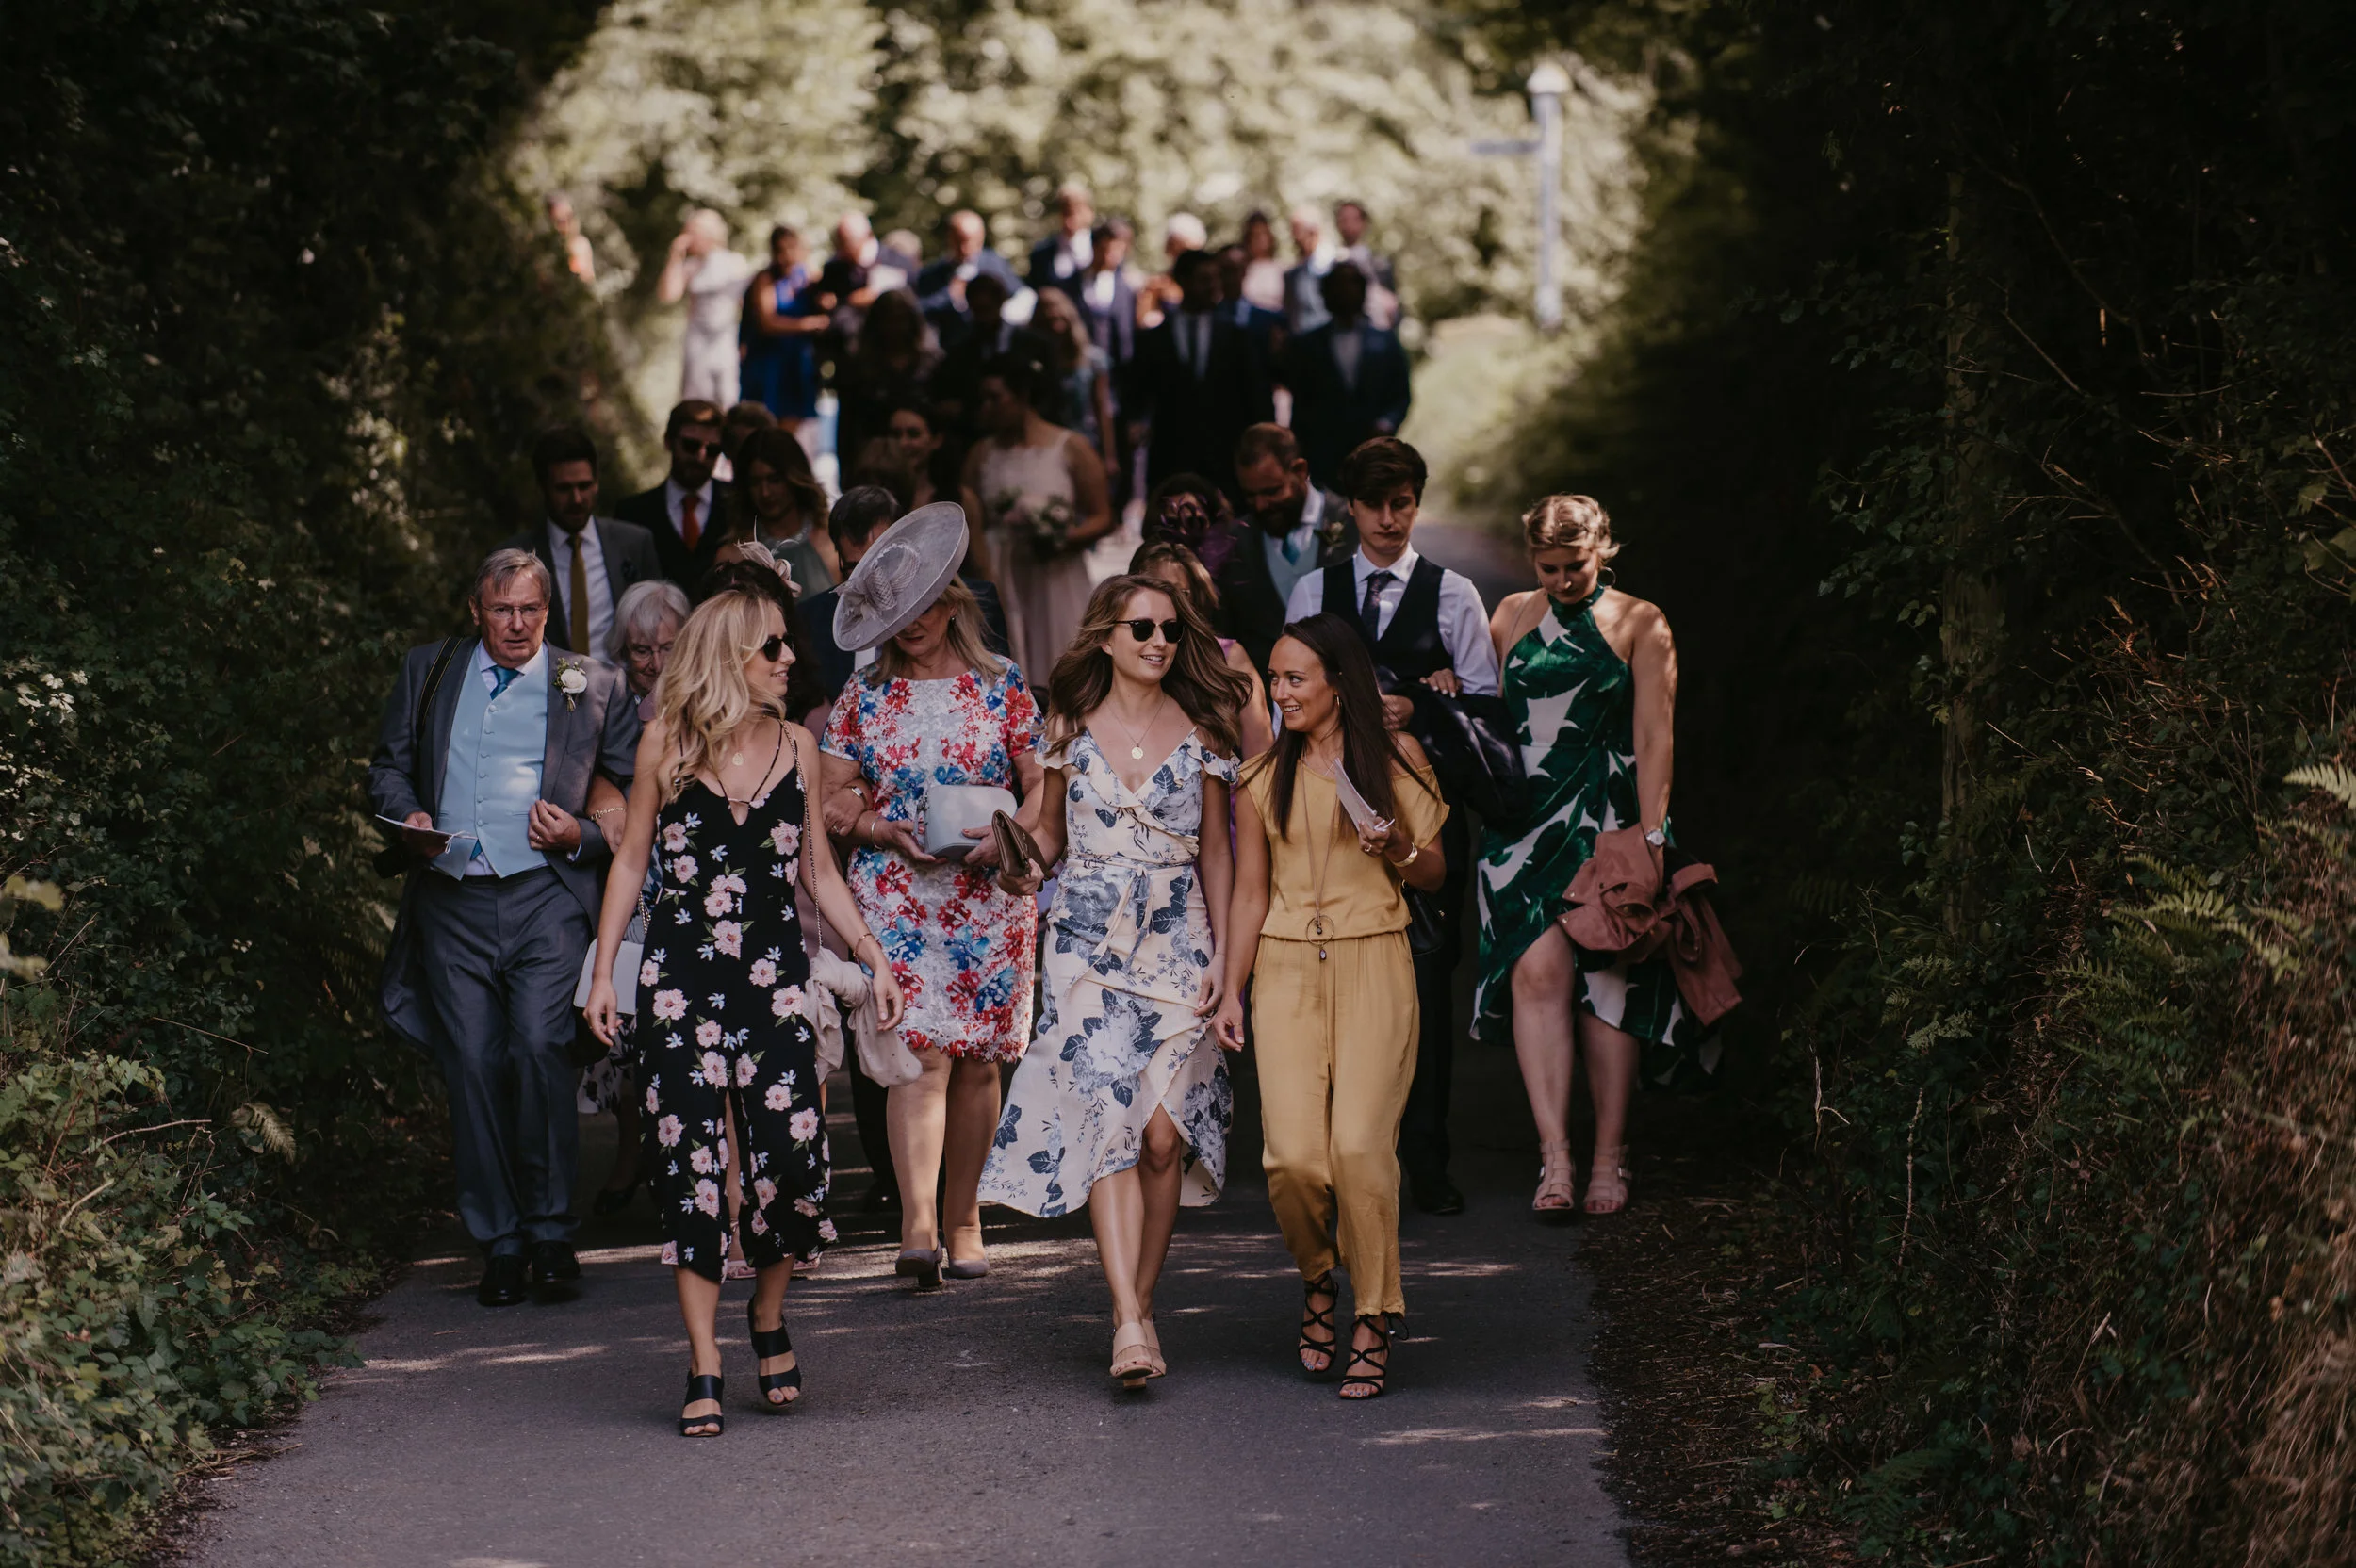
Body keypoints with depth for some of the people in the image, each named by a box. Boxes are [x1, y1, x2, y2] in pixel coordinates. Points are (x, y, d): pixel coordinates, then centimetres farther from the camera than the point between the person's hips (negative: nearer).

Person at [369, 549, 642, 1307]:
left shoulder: (592, 686, 10)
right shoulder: (429, 672, 15)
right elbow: (388, 765, 19)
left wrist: (581, 835, -7)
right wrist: (409, 817, -2)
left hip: (545, 897, -2)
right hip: (452, 901, 3)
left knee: (538, 1047, -18)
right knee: (473, 1066, 1)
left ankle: (550, 1229, -6)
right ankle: (500, 1243, 9)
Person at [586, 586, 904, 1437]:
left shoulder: (796, 745, 9)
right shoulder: (667, 744, 2)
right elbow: (631, 859, 7)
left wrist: (872, 952, 6)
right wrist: (603, 969, 2)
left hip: (775, 974, 2)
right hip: (682, 975, -2)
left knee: (792, 1152, -9)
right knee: (690, 1157, -5)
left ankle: (768, 1314, 19)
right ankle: (704, 1367, 1)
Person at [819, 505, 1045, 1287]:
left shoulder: (1001, 685, 4)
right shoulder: (865, 694, 7)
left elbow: (1042, 784, 6)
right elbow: (833, 795, 8)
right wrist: (887, 831, -11)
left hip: (990, 896, 1)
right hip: (898, 895, -1)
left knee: (976, 1063, 3)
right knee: (922, 1053, -14)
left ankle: (962, 1217, 16)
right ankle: (917, 1226, -21)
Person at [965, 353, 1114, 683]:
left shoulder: (1071, 448, 1)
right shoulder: (982, 454, 10)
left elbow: (1102, 518, -1)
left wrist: (1063, 539, -17)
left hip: (1055, 581, -2)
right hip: (998, 581, 2)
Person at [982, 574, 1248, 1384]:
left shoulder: (1199, 732, 6)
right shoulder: (1071, 729, 7)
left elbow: (1216, 851, 9)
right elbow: (1050, 831, 15)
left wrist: (1221, 954, 3)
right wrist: (1022, 868, -8)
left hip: (1177, 944, 0)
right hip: (1088, 945, 0)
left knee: (1163, 1132, -7)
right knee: (1105, 1124, -12)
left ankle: (1141, 1301, 10)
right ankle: (1129, 1325, -18)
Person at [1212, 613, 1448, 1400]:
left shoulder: (1394, 757, 5)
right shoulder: (1262, 773, 9)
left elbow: (1435, 871, 11)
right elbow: (1250, 892, 13)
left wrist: (1399, 850, -10)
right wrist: (1232, 991, 8)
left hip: (1372, 966, -2)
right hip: (1286, 972, 2)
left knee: (1360, 1144, -15)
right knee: (1293, 1155, -11)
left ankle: (1372, 1321, -1)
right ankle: (1317, 1279, 20)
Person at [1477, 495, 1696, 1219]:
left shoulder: (1639, 624, 4)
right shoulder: (1512, 616, 13)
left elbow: (1654, 739, 0)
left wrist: (1650, 837, -7)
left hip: (1607, 825, -1)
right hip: (1526, 822, 2)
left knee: (1607, 982, -2)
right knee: (1538, 971, -14)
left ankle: (1609, 1157, 9)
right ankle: (1555, 1157, -17)